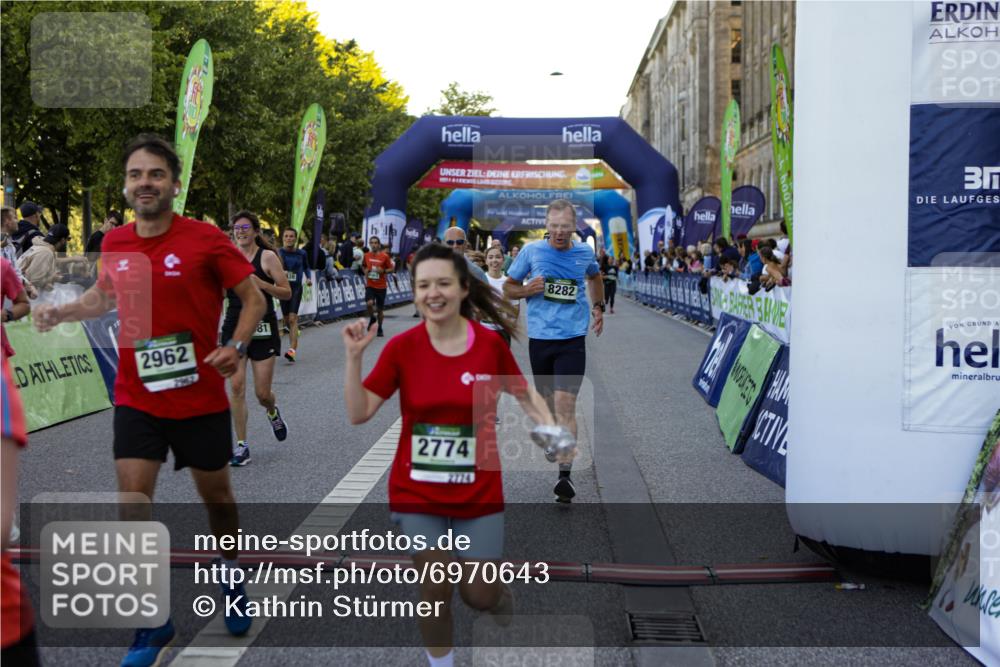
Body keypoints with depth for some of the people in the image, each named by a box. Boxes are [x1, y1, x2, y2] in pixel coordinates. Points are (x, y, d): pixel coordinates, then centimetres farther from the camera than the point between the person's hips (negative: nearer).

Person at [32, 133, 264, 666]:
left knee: (215, 493, 14)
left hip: (200, 397, -2)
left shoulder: (206, 238, -12)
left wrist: (236, 347, -20)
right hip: (136, 398, 3)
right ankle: (152, 624, 10)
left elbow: (253, 299, -5)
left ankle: (231, 574, 43)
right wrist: (61, 312, 2)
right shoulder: (114, 243, 0)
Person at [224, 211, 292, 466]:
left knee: (262, 393, 1)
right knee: (236, 386, -6)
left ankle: (273, 412, 39)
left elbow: (287, 292, -6)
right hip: (234, 327, 3)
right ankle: (241, 445, 3)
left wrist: (261, 284, -20)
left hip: (263, 329, -3)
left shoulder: (267, 256, -4)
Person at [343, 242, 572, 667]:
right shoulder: (401, 347, -9)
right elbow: (358, 413, -8)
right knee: (435, 587, -1)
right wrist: (353, 357, -20)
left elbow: (525, 395, 6)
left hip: (479, 493, 0)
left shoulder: (491, 344, -9)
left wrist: (553, 432, -11)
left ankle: (501, 594, 43)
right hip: (417, 492, 0)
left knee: (479, 595, 5)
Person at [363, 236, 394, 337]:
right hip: (370, 285, 1)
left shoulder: (385, 256, -6)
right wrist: (366, 271, 0)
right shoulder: (366, 255, 2)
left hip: (381, 286, -1)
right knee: (369, 303, -24)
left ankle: (380, 328, 26)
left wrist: (383, 271, -17)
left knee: (380, 309, 7)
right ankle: (372, 318, 7)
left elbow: (391, 268, 1)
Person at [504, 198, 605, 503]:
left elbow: (595, 276, 27)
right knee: (548, 402, 14)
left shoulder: (584, 252, 3)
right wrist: (527, 290, -12)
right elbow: (508, 287, 7)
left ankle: (565, 476, -17)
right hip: (540, 338, 1)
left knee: (565, 404, -14)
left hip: (572, 339, -1)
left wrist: (598, 307, 21)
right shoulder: (532, 251, -2)